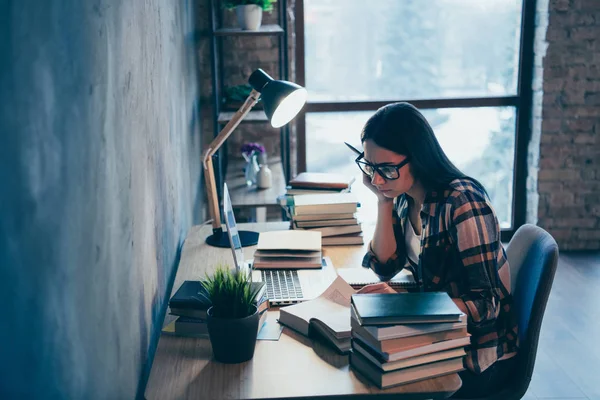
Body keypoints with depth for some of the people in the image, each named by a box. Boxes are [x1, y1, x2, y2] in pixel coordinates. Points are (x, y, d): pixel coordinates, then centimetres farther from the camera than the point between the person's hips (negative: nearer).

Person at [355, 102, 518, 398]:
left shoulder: (461, 203, -25)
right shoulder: (405, 196, -1)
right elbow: (385, 267, -2)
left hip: (479, 356, -7)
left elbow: (485, 306, -24)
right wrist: (383, 200, -10)